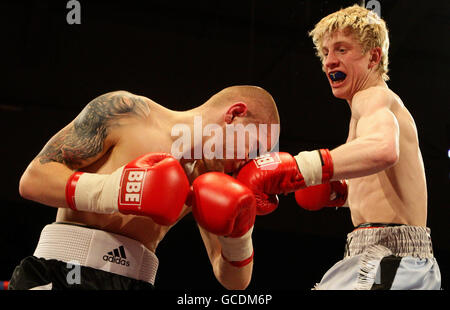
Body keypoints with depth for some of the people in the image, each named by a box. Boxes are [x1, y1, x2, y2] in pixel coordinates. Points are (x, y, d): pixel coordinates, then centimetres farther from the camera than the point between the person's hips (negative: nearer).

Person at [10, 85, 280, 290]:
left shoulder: (206, 182, 15)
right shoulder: (126, 112, 1)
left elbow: (234, 281, 16)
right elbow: (32, 179, -4)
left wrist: (238, 237, -5)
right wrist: (105, 190, -20)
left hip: (137, 281, 5)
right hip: (65, 275, -5)